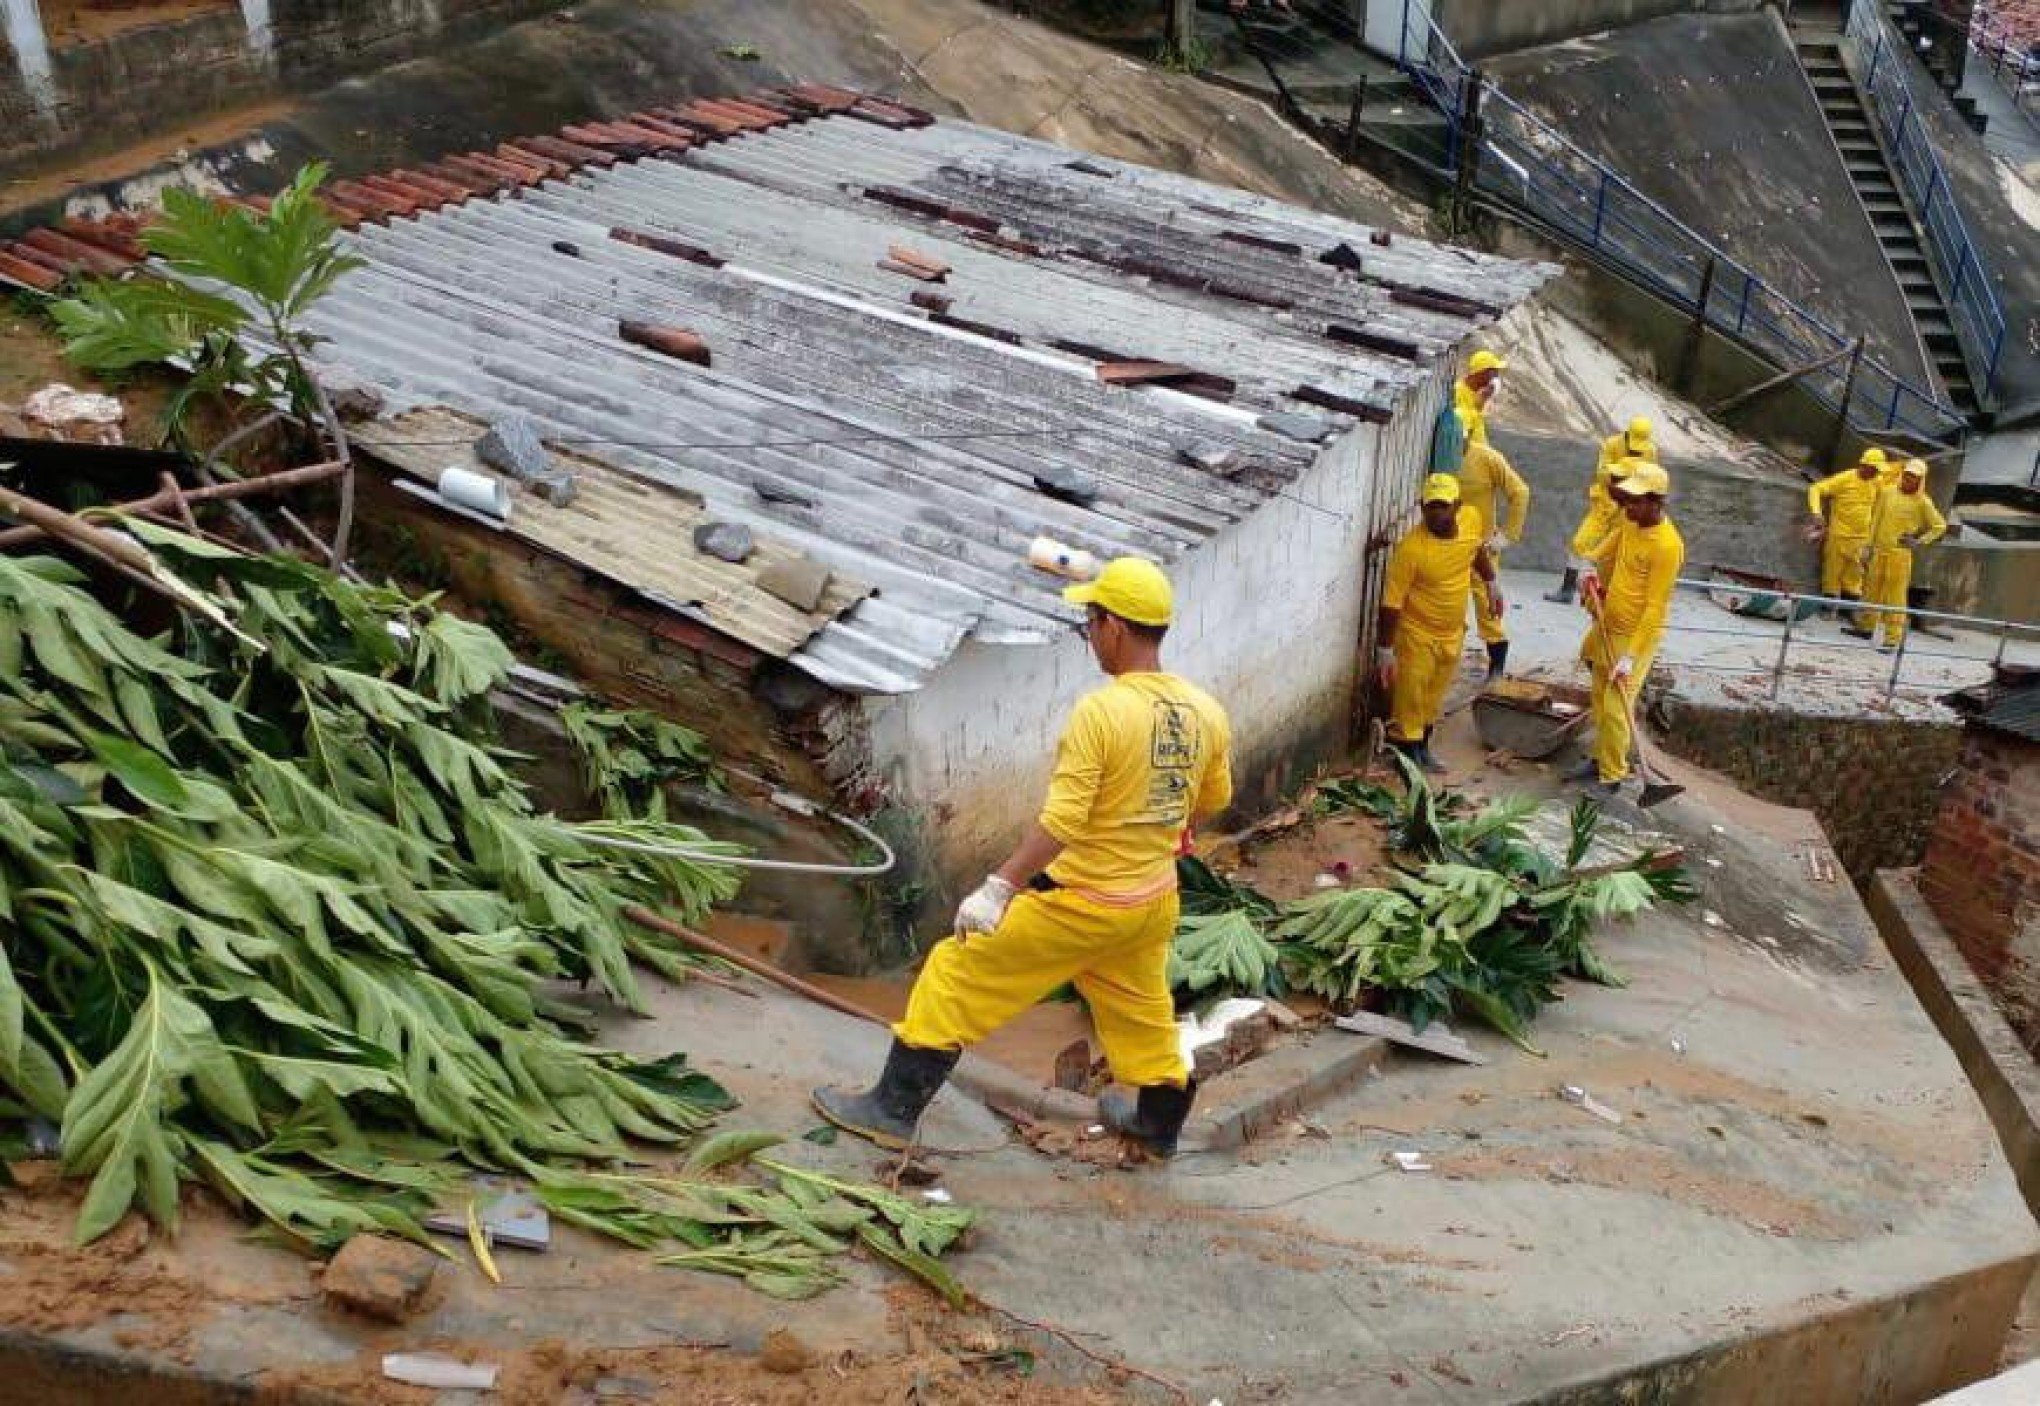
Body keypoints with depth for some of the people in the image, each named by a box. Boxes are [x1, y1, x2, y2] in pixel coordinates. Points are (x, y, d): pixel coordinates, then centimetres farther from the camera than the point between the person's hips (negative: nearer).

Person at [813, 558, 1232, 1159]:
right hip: (1154, 902, 7)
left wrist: (997, 889, -24)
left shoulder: (1100, 711, -24)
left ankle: (893, 1108, 13)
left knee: (959, 975, 6)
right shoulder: (1206, 712, -4)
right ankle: (1159, 1123, 49)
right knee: (1141, 1009, 28)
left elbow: (1060, 821, -28)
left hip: (1081, 903, -6)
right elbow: (1213, 799, 13)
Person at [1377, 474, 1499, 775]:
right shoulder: (1411, 548, -27)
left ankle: (1422, 749, 35)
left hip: (1452, 633, 6)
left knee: (1433, 700, 19)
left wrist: (1491, 583, 17)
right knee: (1409, 701, 1)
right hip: (1417, 634, -6)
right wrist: (1385, 649, -21)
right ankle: (1406, 757, 14)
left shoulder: (1472, 519, -10)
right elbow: (1391, 603, -22)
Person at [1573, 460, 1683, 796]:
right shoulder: (1631, 522, -2)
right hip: (1607, 626, 8)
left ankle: (1611, 778, 7)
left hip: (1636, 634, -8)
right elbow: (1608, 549, 22)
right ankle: (1601, 759, 34)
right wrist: (1592, 571, 1)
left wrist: (1630, 656, -25)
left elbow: (1655, 609, -24)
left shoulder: (1667, 545, -25)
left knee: (1614, 709, -6)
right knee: (1600, 698, 18)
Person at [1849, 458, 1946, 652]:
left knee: (1895, 595, -4)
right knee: (1872, 589, 11)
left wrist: (1919, 541, -6)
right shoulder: (1888, 493, 7)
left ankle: (1892, 638, -4)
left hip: (1900, 554, -4)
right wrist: (1871, 544, 10)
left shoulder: (1922, 502, -3)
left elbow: (1940, 525, 2)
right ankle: (1866, 626, 26)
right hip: (1879, 550, 4)